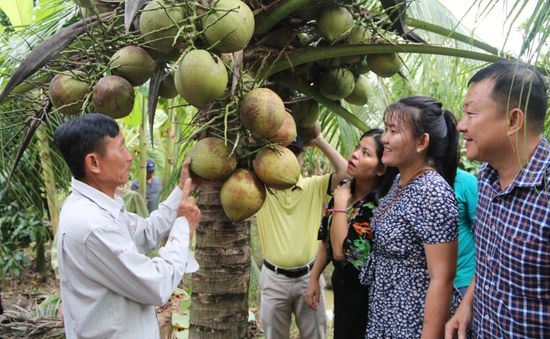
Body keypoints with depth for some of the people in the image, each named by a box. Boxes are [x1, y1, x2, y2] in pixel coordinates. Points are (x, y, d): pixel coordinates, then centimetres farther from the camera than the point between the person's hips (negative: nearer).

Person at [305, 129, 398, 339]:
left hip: (364, 292, -7)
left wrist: (340, 203, -24)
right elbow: (326, 239, 7)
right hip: (342, 283, 7)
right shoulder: (344, 187, -4)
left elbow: (341, 251, -30)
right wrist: (314, 278, 9)